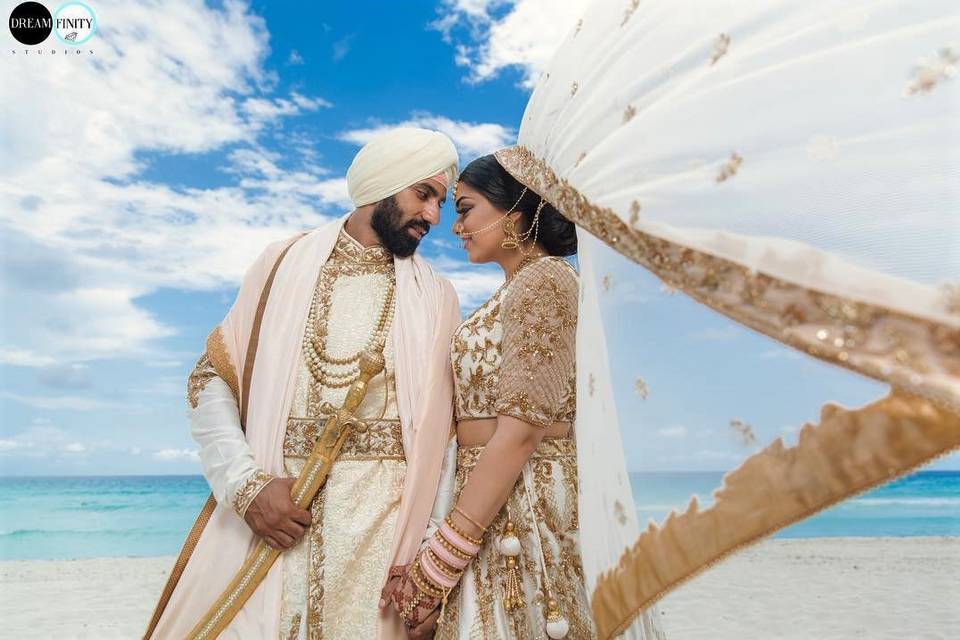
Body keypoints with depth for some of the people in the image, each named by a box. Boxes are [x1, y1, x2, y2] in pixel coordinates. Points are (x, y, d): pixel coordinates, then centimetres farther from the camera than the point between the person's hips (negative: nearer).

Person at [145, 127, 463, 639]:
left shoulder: (436, 298, 4)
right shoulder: (283, 265, 5)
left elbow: (444, 426, 3)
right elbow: (210, 379, 5)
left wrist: (440, 552, -6)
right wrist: (248, 483, -8)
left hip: (386, 515, 0)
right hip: (274, 508, 1)